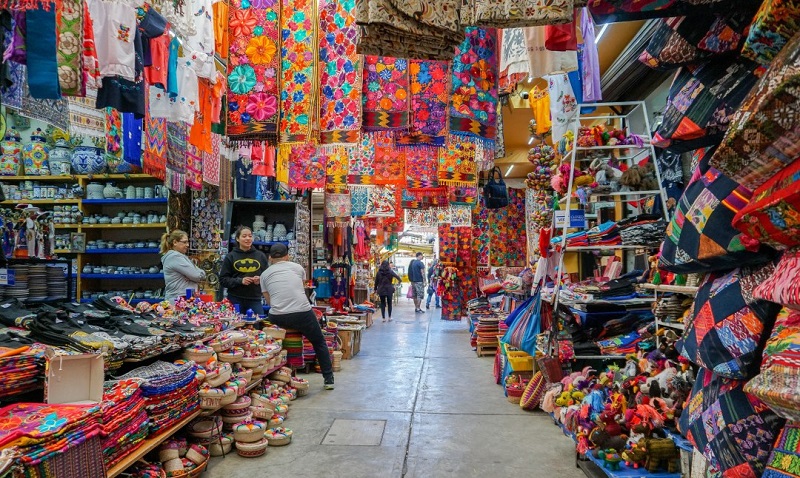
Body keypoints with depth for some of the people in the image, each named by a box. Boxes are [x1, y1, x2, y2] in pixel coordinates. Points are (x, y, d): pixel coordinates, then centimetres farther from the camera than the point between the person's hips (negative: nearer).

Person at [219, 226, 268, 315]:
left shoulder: (260, 256, 10)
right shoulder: (230, 257, 6)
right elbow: (223, 279, 3)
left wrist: (260, 279, -8)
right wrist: (240, 281, -12)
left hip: (255, 300, 1)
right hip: (235, 300, -1)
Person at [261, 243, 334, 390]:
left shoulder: (264, 274, 14)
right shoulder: (298, 267, 13)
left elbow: (268, 300, 16)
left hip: (278, 318, 1)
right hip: (303, 313, 0)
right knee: (319, 342, 22)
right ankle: (329, 379, 24)